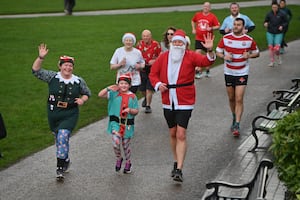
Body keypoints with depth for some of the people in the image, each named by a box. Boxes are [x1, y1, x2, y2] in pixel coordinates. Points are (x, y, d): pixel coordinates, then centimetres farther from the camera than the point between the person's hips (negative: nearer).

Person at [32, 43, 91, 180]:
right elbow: (36, 71, -8)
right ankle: (66, 160, 39)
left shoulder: (78, 81, -1)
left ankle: (60, 167, -12)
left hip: (70, 116, -2)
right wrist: (41, 58, -22)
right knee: (59, 138, 15)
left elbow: (87, 93, 14)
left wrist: (82, 100, -7)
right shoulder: (52, 77, -3)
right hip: (53, 115, 2)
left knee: (63, 136, -19)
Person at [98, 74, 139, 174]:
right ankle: (119, 159, 13)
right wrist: (109, 88, -15)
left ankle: (128, 163, 36)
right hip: (115, 122, -1)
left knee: (126, 146, 11)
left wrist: (130, 110, -15)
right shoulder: (114, 93, 1)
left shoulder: (132, 96, 2)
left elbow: (136, 111, 4)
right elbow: (100, 95, -7)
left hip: (127, 125, 1)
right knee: (116, 143, -17)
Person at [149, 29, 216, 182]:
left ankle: (179, 170, -11)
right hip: (168, 102, 4)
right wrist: (158, 84, -9)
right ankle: (176, 162, 32)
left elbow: (206, 61, -19)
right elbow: (153, 73, 10)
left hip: (185, 102, -4)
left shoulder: (191, 56, -5)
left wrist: (210, 51, -39)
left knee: (181, 134, -11)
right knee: (172, 133, 14)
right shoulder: (163, 57, 4)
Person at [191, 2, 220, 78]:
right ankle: (199, 72, -8)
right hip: (199, 38, 1)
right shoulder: (197, 15, 3)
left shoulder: (212, 16, -5)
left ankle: (207, 71, 29)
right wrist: (193, 29, 11)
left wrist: (211, 28, -22)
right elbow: (193, 21, 23)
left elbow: (218, 26, -6)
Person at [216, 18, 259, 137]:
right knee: (231, 98, 12)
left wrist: (249, 55, -12)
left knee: (239, 99, -11)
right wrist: (224, 56, -15)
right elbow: (218, 51, 7)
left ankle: (237, 125, -10)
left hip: (242, 73, -2)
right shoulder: (225, 38, -1)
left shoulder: (249, 40, -4)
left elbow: (256, 53, 10)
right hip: (228, 72, 2)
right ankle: (235, 117, 36)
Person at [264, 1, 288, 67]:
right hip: (270, 33, 2)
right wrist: (265, 24, -14)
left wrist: (282, 26, -14)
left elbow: (286, 22, 3)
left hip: (279, 33, -2)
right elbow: (265, 21, 9)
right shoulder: (269, 14, -3)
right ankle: (272, 62, 16)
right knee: (270, 47, 1)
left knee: (276, 48, -12)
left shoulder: (282, 14, -7)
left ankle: (278, 57, 22)